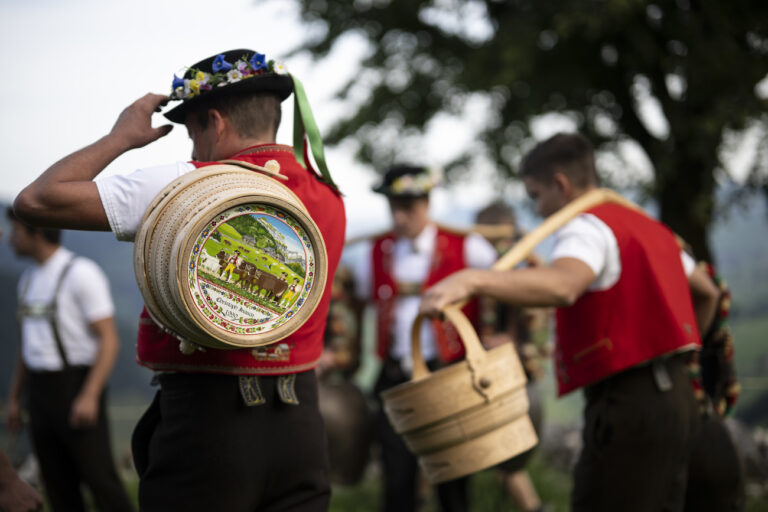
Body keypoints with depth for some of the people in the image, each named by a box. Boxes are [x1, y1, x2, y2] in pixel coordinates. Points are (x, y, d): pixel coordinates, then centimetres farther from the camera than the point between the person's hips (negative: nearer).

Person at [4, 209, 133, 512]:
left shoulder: (82, 273, -13)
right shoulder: (30, 279, 12)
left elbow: (109, 340, -17)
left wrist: (89, 396, -25)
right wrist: (14, 399, 17)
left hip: (79, 386, -7)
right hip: (41, 391, 7)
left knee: (99, 479, -7)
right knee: (59, 485, 6)